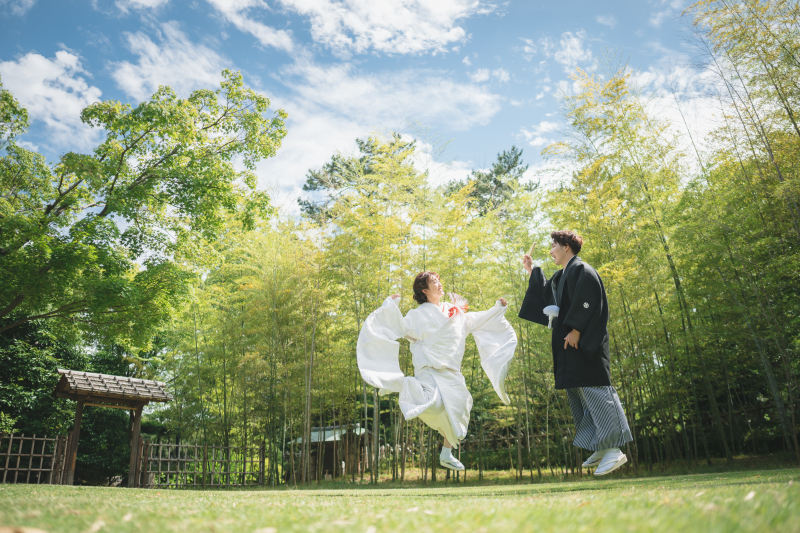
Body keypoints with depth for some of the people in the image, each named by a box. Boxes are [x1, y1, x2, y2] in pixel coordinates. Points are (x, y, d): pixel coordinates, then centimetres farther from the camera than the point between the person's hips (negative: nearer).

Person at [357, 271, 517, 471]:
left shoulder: (455, 311, 14)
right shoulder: (419, 314, -2)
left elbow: (475, 320, 25)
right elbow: (401, 327, -10)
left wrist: (497, 309, 24)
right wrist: (391, 306, -19)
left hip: (451, 372, 6)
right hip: (429, 368, -6)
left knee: (456, 410, 6)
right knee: (434, 403, -29)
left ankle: (446, 455, 22)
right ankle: (399, 384, -1)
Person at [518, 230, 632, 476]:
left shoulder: (581, 270, -6)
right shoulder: (561, 276, 22)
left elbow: (586, 302, -18)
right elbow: (545, 295, 33)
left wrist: (576, 330, -24)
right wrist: (532, 271, 33)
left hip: (583, 343, -10)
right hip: (569, 345, 10)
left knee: (592, 390, -12)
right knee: (577, 393, 8)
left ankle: (614, 449, -9)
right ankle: (601, 449, 12)